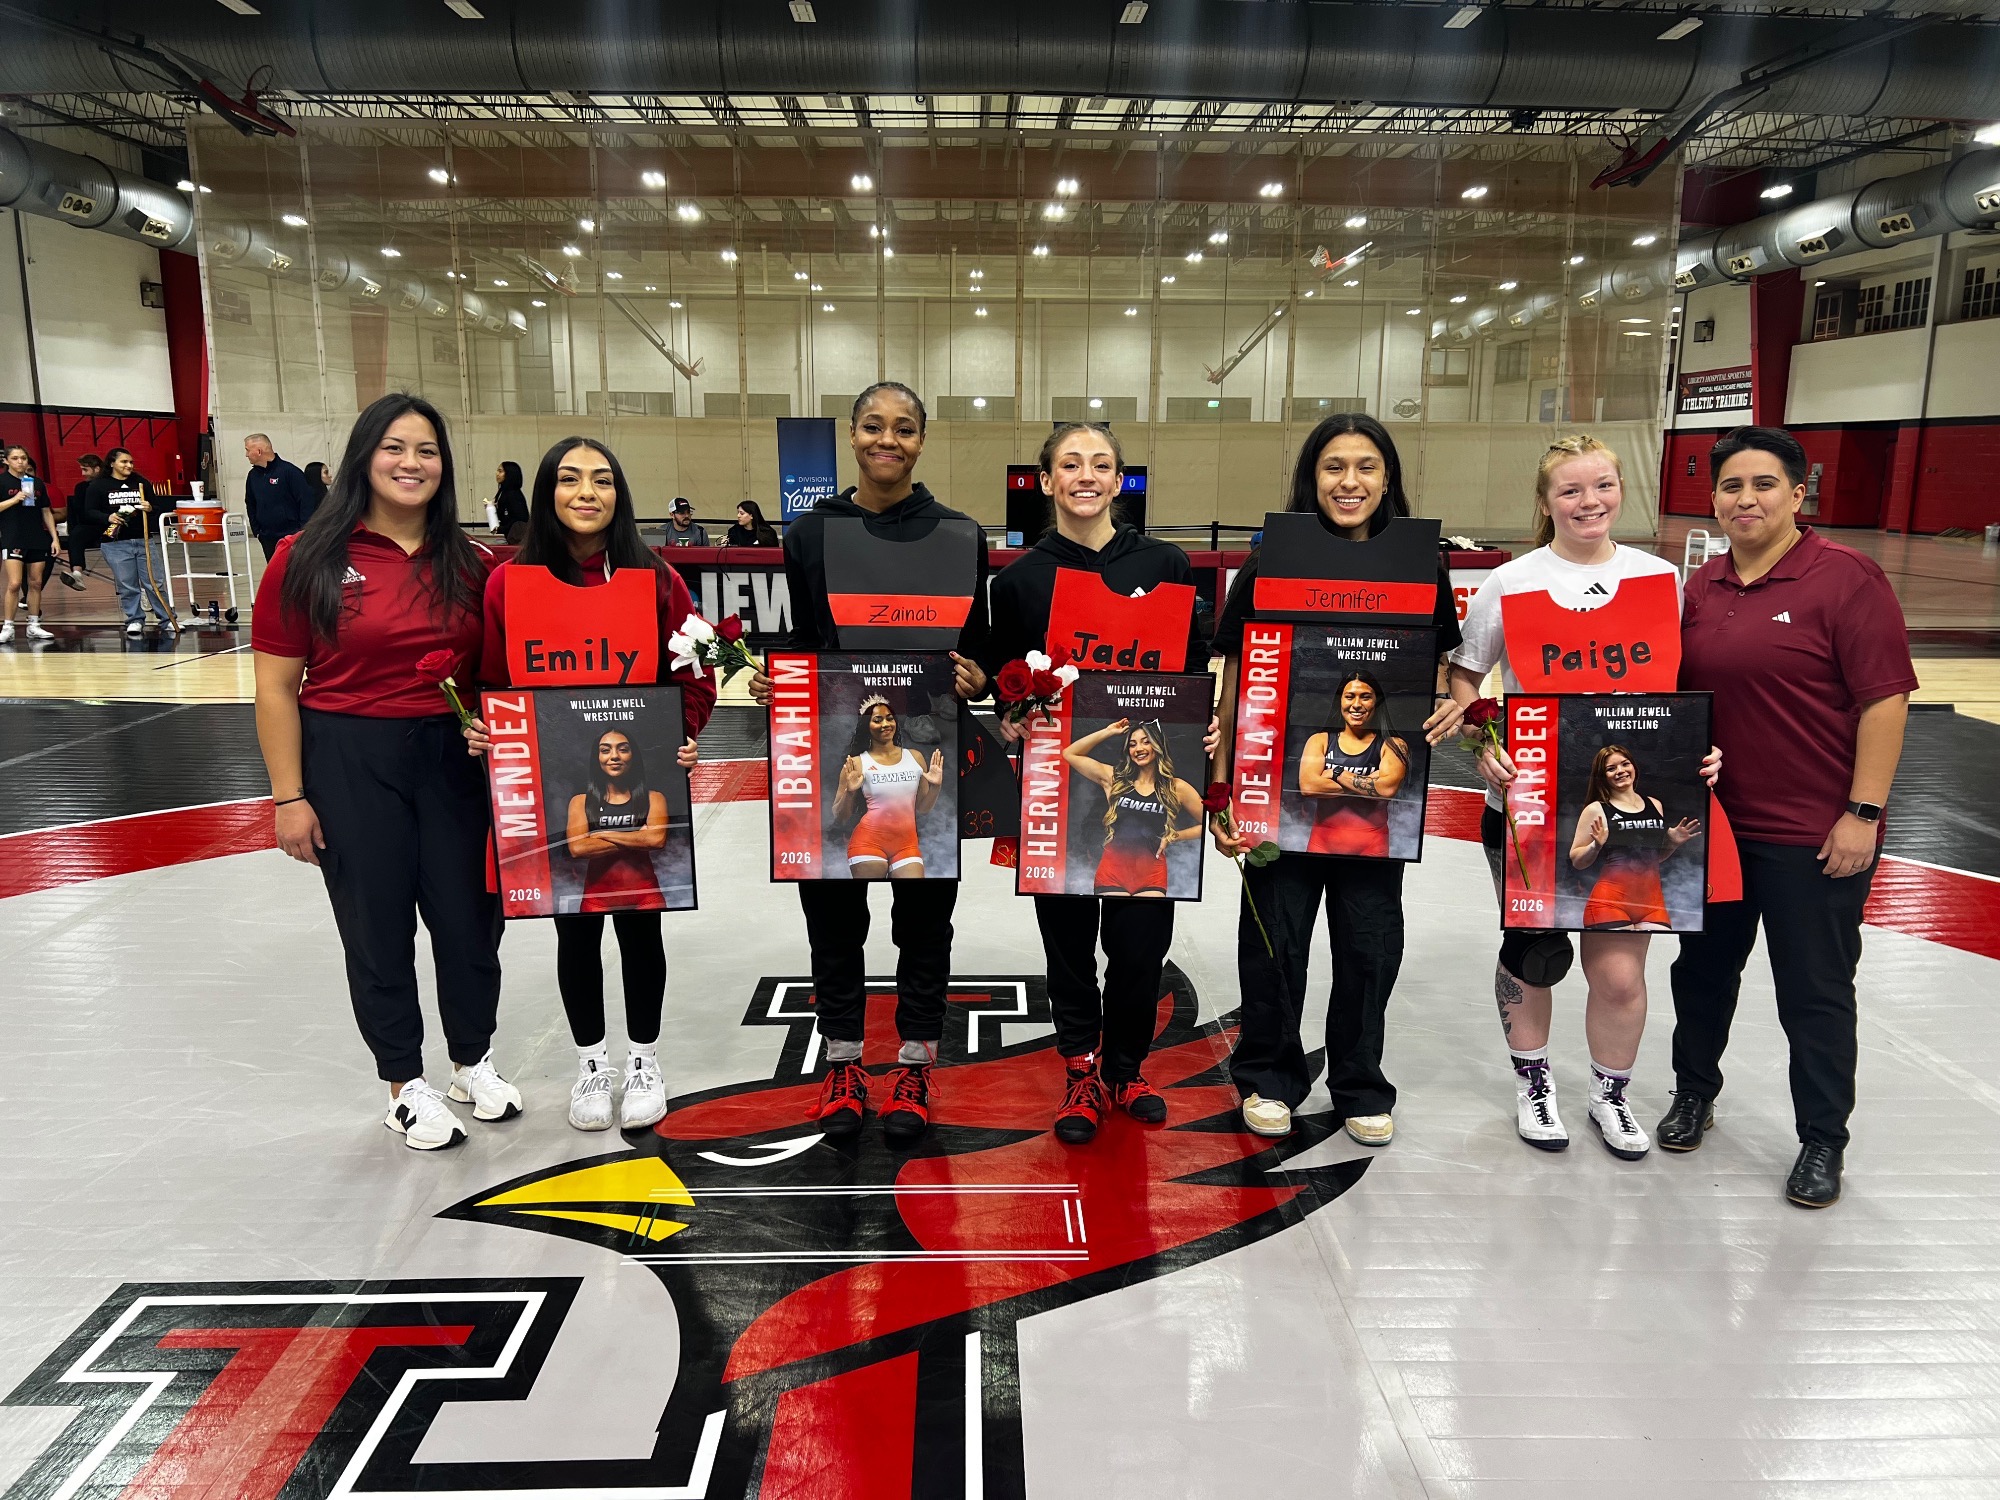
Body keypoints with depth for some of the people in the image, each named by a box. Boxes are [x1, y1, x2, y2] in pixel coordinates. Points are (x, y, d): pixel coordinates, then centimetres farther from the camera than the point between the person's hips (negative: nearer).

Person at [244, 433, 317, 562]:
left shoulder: (289, 471, -10)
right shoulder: (253, 475, 10)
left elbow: (306, 502, -11)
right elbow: (250, 506, 22)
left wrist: (304, 531, -14)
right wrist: (257, 531, 14)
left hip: (292, 536, -6)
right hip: (268, 539, 6)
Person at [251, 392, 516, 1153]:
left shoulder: (472, 565, 1)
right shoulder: (307, 559, -6)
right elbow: (276, 687, -5)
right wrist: (289, 796, -7)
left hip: (453, 760, 3)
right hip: (349, 764, -2)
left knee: (469, 916, 10)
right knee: (378, 926, 9)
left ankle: (474, 1063, 33)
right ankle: (405, 1083, 28)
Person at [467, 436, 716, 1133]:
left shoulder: (656, 578, -2)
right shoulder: (510, 581, -2)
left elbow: (694, 678, 1)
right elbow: (495, 682, 4)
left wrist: (684, 737, -15)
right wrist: (484, 732, -13)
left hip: (642, 784, 0)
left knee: (639, 920, 11)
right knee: (574, 925, 12)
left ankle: (644, 1061, 31)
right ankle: (591, 1063, 32)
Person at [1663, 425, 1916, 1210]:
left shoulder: (1845, 577, -11)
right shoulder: (1702, 586, 5)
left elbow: (1885, 699, -13)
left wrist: (1863, 812, -16)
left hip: (1815, 835, -5)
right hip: (1713, 821, 5)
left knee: (1814, 992, 6)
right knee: (1703, 967, 19)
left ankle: (1823, 1142, 24)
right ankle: (1694, 1093, 40)